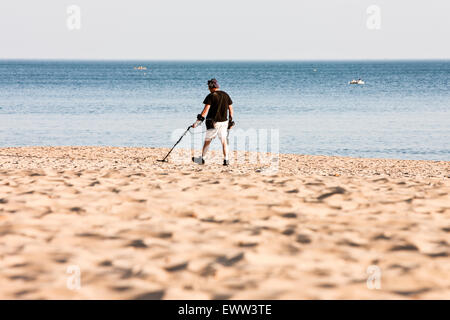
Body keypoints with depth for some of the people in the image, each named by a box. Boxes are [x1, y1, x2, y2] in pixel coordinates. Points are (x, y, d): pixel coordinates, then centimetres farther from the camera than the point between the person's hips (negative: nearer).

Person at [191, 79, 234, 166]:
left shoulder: (211, 96, -9)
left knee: (207, 141, 7)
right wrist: (231, 121, 19)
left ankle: (202, 159, 15)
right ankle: (226, 159, 0)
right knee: (224, 141, 8)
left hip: (213, 122, -4)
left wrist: (198, 121, -15)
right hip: (224, 122, 4)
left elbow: (206, 110, -15)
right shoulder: (226, 95, 8)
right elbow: (230, 109, 11)